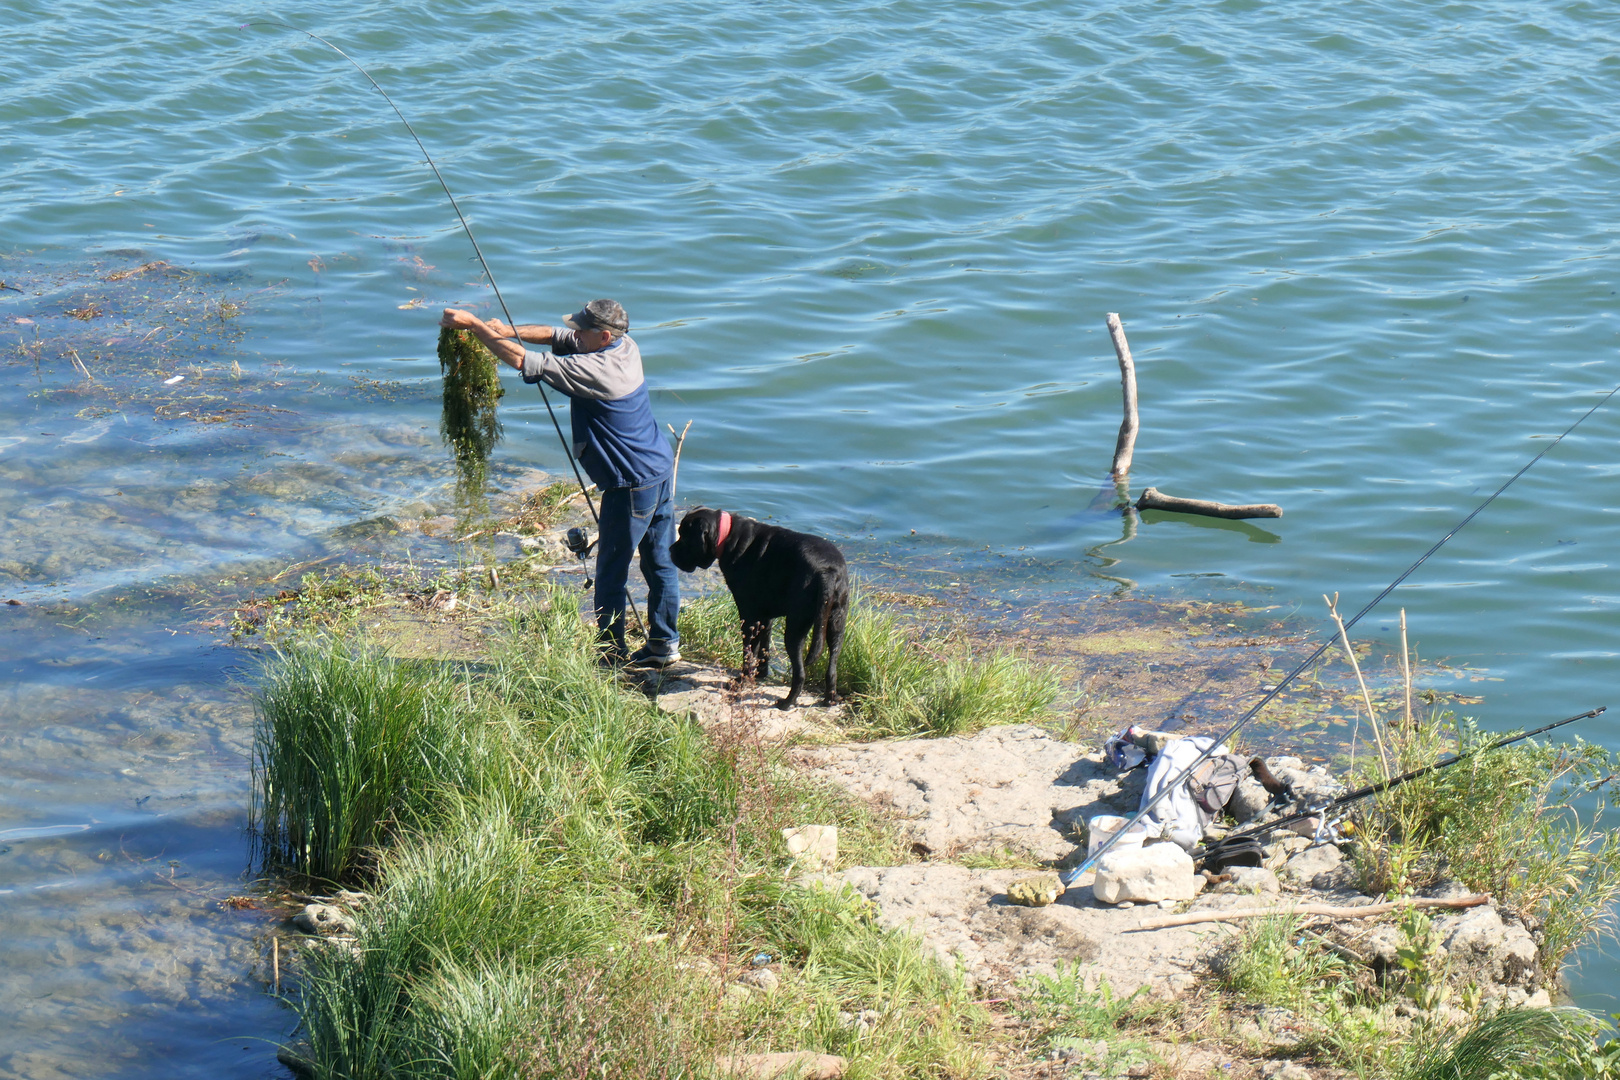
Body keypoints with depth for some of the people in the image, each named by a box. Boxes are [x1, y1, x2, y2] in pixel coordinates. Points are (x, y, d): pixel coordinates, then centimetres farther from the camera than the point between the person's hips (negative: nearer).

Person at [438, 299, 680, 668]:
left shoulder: (594, 370, -23)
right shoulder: (626, 347, 2)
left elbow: (524, 360, -23)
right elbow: (557, 336, 12)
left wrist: (473, 323, -16)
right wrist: (509, 331, -1)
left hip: (632, 484, -9)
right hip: (661, 470, 9)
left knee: (611, 572, 2)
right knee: (660, 562, 15)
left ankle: (612, 654, 8)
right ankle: (665, 644, 23)